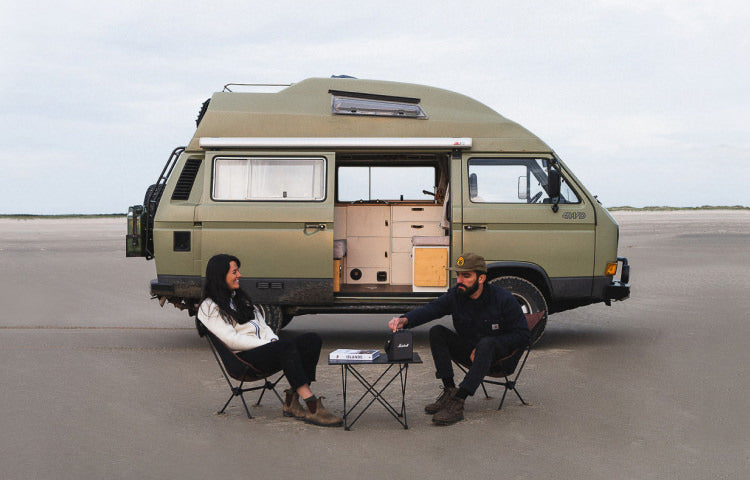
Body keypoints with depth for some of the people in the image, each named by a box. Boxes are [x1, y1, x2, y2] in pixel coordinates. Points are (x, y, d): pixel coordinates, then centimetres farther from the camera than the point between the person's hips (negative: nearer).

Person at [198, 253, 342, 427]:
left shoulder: (240, 298, 26)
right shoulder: (209, 308, 0)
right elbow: (232, 340, -12)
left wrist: (273, 340, -1)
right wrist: (267, 345, -15)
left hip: (264, 348, 8)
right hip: (243, 358, -8)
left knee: (312, 340, -16)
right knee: (286, 346, -36)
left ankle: (292, 401, -23)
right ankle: (313, 407, -42)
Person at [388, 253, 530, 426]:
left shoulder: (503, 299, -15)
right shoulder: (455, 295, -6)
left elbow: (522, 334, -13)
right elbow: (430, 309, -21)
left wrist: (486, 347, -23)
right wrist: (405, 319, -42)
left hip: (497, 353, -4)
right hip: (468, 350, 5)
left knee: (486, 343, -38)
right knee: (437, 332, -15)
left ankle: (457, 403, -42)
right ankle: (449, 391, -19)